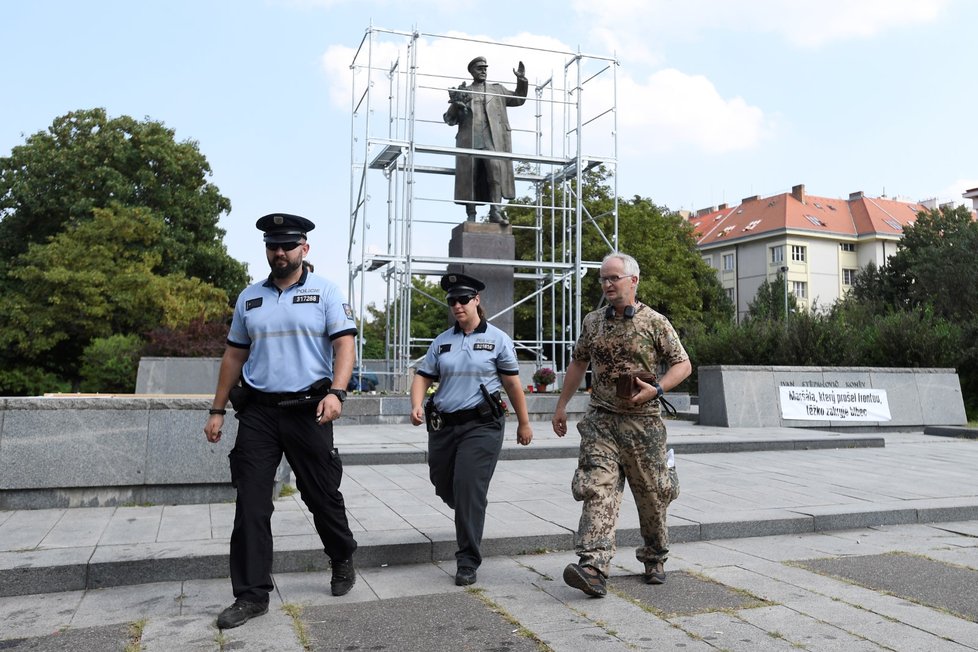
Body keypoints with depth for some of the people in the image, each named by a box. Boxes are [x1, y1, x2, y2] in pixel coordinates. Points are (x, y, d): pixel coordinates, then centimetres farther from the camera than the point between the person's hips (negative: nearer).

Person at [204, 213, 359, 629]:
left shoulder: (325, 292, 1)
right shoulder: (249, 298, 12)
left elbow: (344, 345, -7)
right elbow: (233, 356, 16)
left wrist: (336, 393, -23)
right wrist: (217, 411, 13)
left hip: (308, 411, -3)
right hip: (257, 412, 3)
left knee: (322, 495, 8)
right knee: (251, 504, 0)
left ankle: (342, 560, 34)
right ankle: (251, 595, 10)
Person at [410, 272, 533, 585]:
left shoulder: (497, 339, 0)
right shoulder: (442, 341, 10)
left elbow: (513, 383, 2)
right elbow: (423, 376, 9)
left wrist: (524, 423, 5)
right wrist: (417, 405, -10)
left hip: (481, 425, -5)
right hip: (443, 426, 5)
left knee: (468, 487, -14)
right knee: (444, 486, 14)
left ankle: (468, 562, -4)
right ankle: (472, 514, 49)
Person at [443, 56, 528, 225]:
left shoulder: (497, 89, 26)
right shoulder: (463, 92, 22)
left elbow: (519, 99, 29)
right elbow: (450, 120, 17)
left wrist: (521, 80, 14)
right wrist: (455, 104, -4)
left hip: (492, 138, 0)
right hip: (469, 139, 0)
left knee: (495, 167, -24)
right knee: (469, 176, -7)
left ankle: (495, 211, -29)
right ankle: (471, 216, -5)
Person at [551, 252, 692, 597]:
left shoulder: (655, 322, -3)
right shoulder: (592, 322, 8)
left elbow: (683, 365, 0)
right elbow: (578, 363, 20)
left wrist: (655, 389, -17)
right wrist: (561, 406, 18)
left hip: (643, 422, -2)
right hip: (600, 420, 2)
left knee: (651, 494, 9)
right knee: (597, 489, -12)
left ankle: (655, 559, 32)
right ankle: (593, 569, -19)